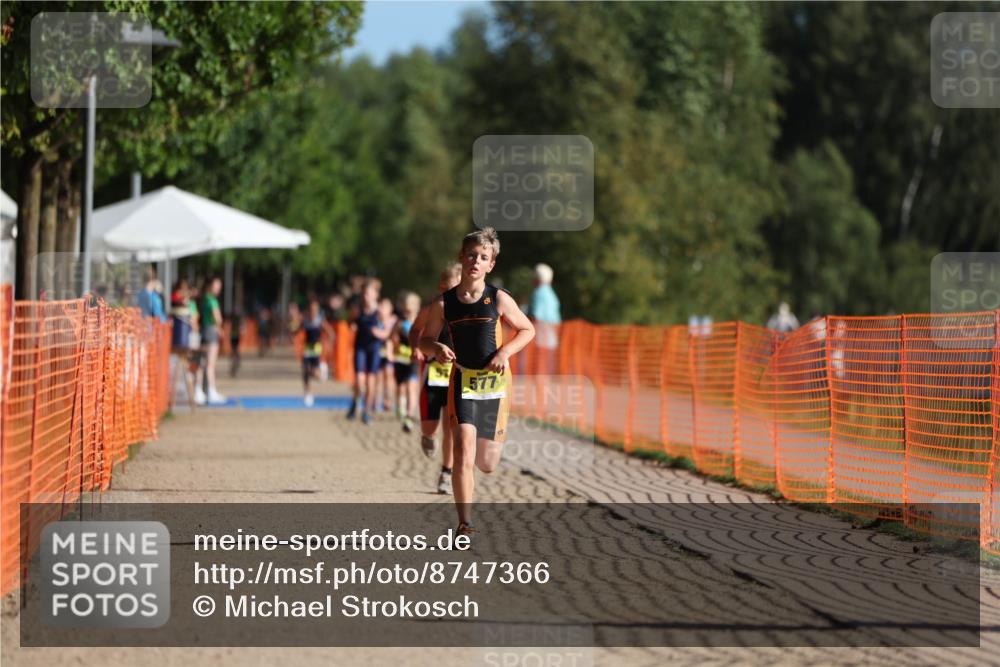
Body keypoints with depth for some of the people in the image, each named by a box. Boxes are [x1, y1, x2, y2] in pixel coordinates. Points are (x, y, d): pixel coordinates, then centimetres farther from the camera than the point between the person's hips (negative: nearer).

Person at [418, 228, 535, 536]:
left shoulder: (498, 299, -6)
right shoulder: (443, 304, -4)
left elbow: (527, 330, 6)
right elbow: (425, 341, 8)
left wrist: (505, 351, -11)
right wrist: (437, 349, -15)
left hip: (495, 381, 1)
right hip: (463, 380, -1)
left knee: (487, 464, 10)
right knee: (463, 452, -18)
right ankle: (464, 525, -13)